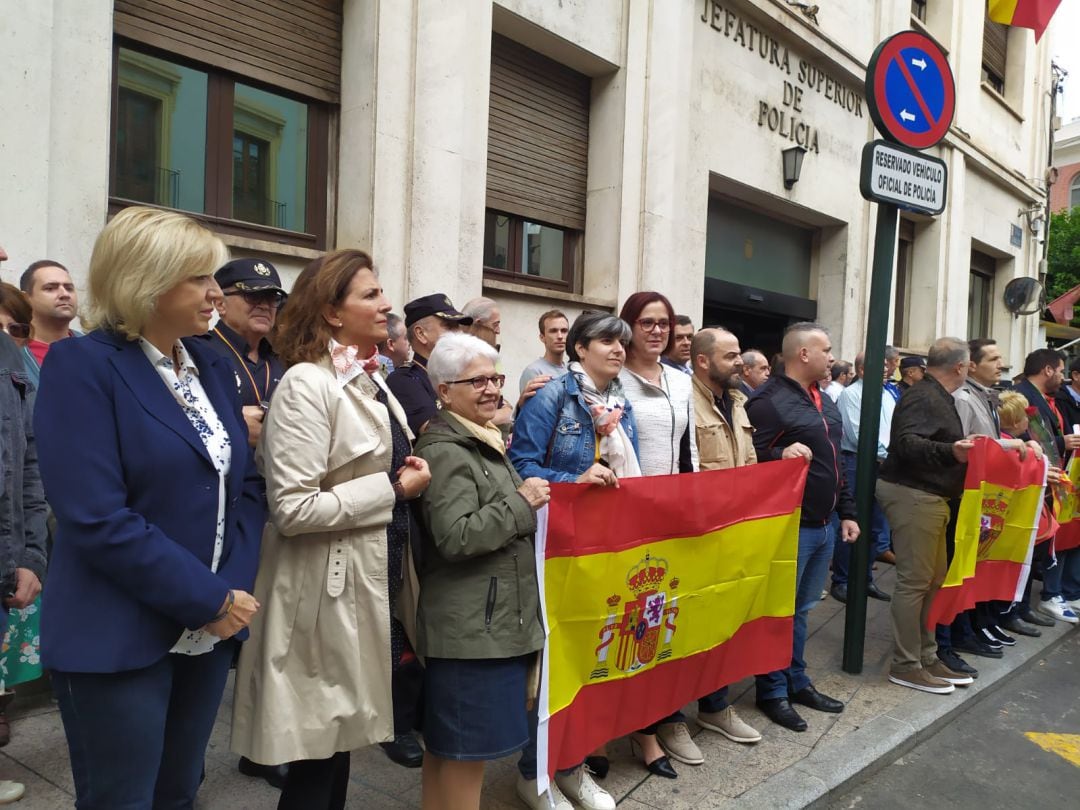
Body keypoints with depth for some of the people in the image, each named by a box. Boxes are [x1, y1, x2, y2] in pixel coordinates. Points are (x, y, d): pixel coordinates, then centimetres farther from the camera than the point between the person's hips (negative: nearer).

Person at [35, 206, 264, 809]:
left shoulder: (215, 368, 7)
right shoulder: (83, 366, -13)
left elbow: (247, 485, 7)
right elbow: (96, 520, -21)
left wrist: (234, 589, -7)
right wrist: (210, 600, -18)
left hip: (208, 632, 6)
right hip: (120, 641, -6)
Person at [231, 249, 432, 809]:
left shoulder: (370, 380, 9)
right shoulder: (307, 384, -18)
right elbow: (292, 509, -25)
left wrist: (410, 476, 6)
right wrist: (393, 490, -18)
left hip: (373, 581, 8)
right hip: (330, 591, -8)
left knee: (341, 733, 22)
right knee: (318, 745, 9)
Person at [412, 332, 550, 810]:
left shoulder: (482, 441, 16)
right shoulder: (444, 451, -16)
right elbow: (456, 537, -25)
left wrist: (529, 498, 13)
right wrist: (522, 503, -17)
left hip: (492, 617, 10)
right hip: (471, 625, -10)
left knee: (446, 742, 20)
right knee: (468, 745, 2)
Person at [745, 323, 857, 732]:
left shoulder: (825, 401, 15)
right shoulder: (769, 401, -15)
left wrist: (846, 511, 18)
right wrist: (781, 454, -36)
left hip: (823, 525, 9)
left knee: (801, 609, 19)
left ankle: (797, 681, 31)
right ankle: (772, 691, 16)